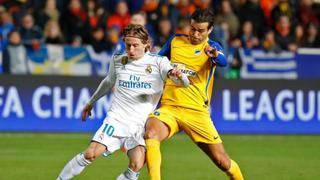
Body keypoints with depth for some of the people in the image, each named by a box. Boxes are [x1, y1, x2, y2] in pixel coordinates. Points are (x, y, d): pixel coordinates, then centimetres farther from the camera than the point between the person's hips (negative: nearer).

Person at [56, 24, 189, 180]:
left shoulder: (158, 62, -2)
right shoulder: (118, 61, 6)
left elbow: (184, 83, -10)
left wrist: (177, 75, -34)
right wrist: (91, 101, 39)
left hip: (140, 125, -1)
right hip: (116, 119, 1)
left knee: (136, 165, -23)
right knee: (90, 154, -16)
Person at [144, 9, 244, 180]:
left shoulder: (212, 47, 2)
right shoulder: (175, 41, 11)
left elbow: (223, 62, -22)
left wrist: (215, 55, -44)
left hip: (197, 112, -2)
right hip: (169, 108, 2)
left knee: (223, 162, -1)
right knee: (150, 134, -32)